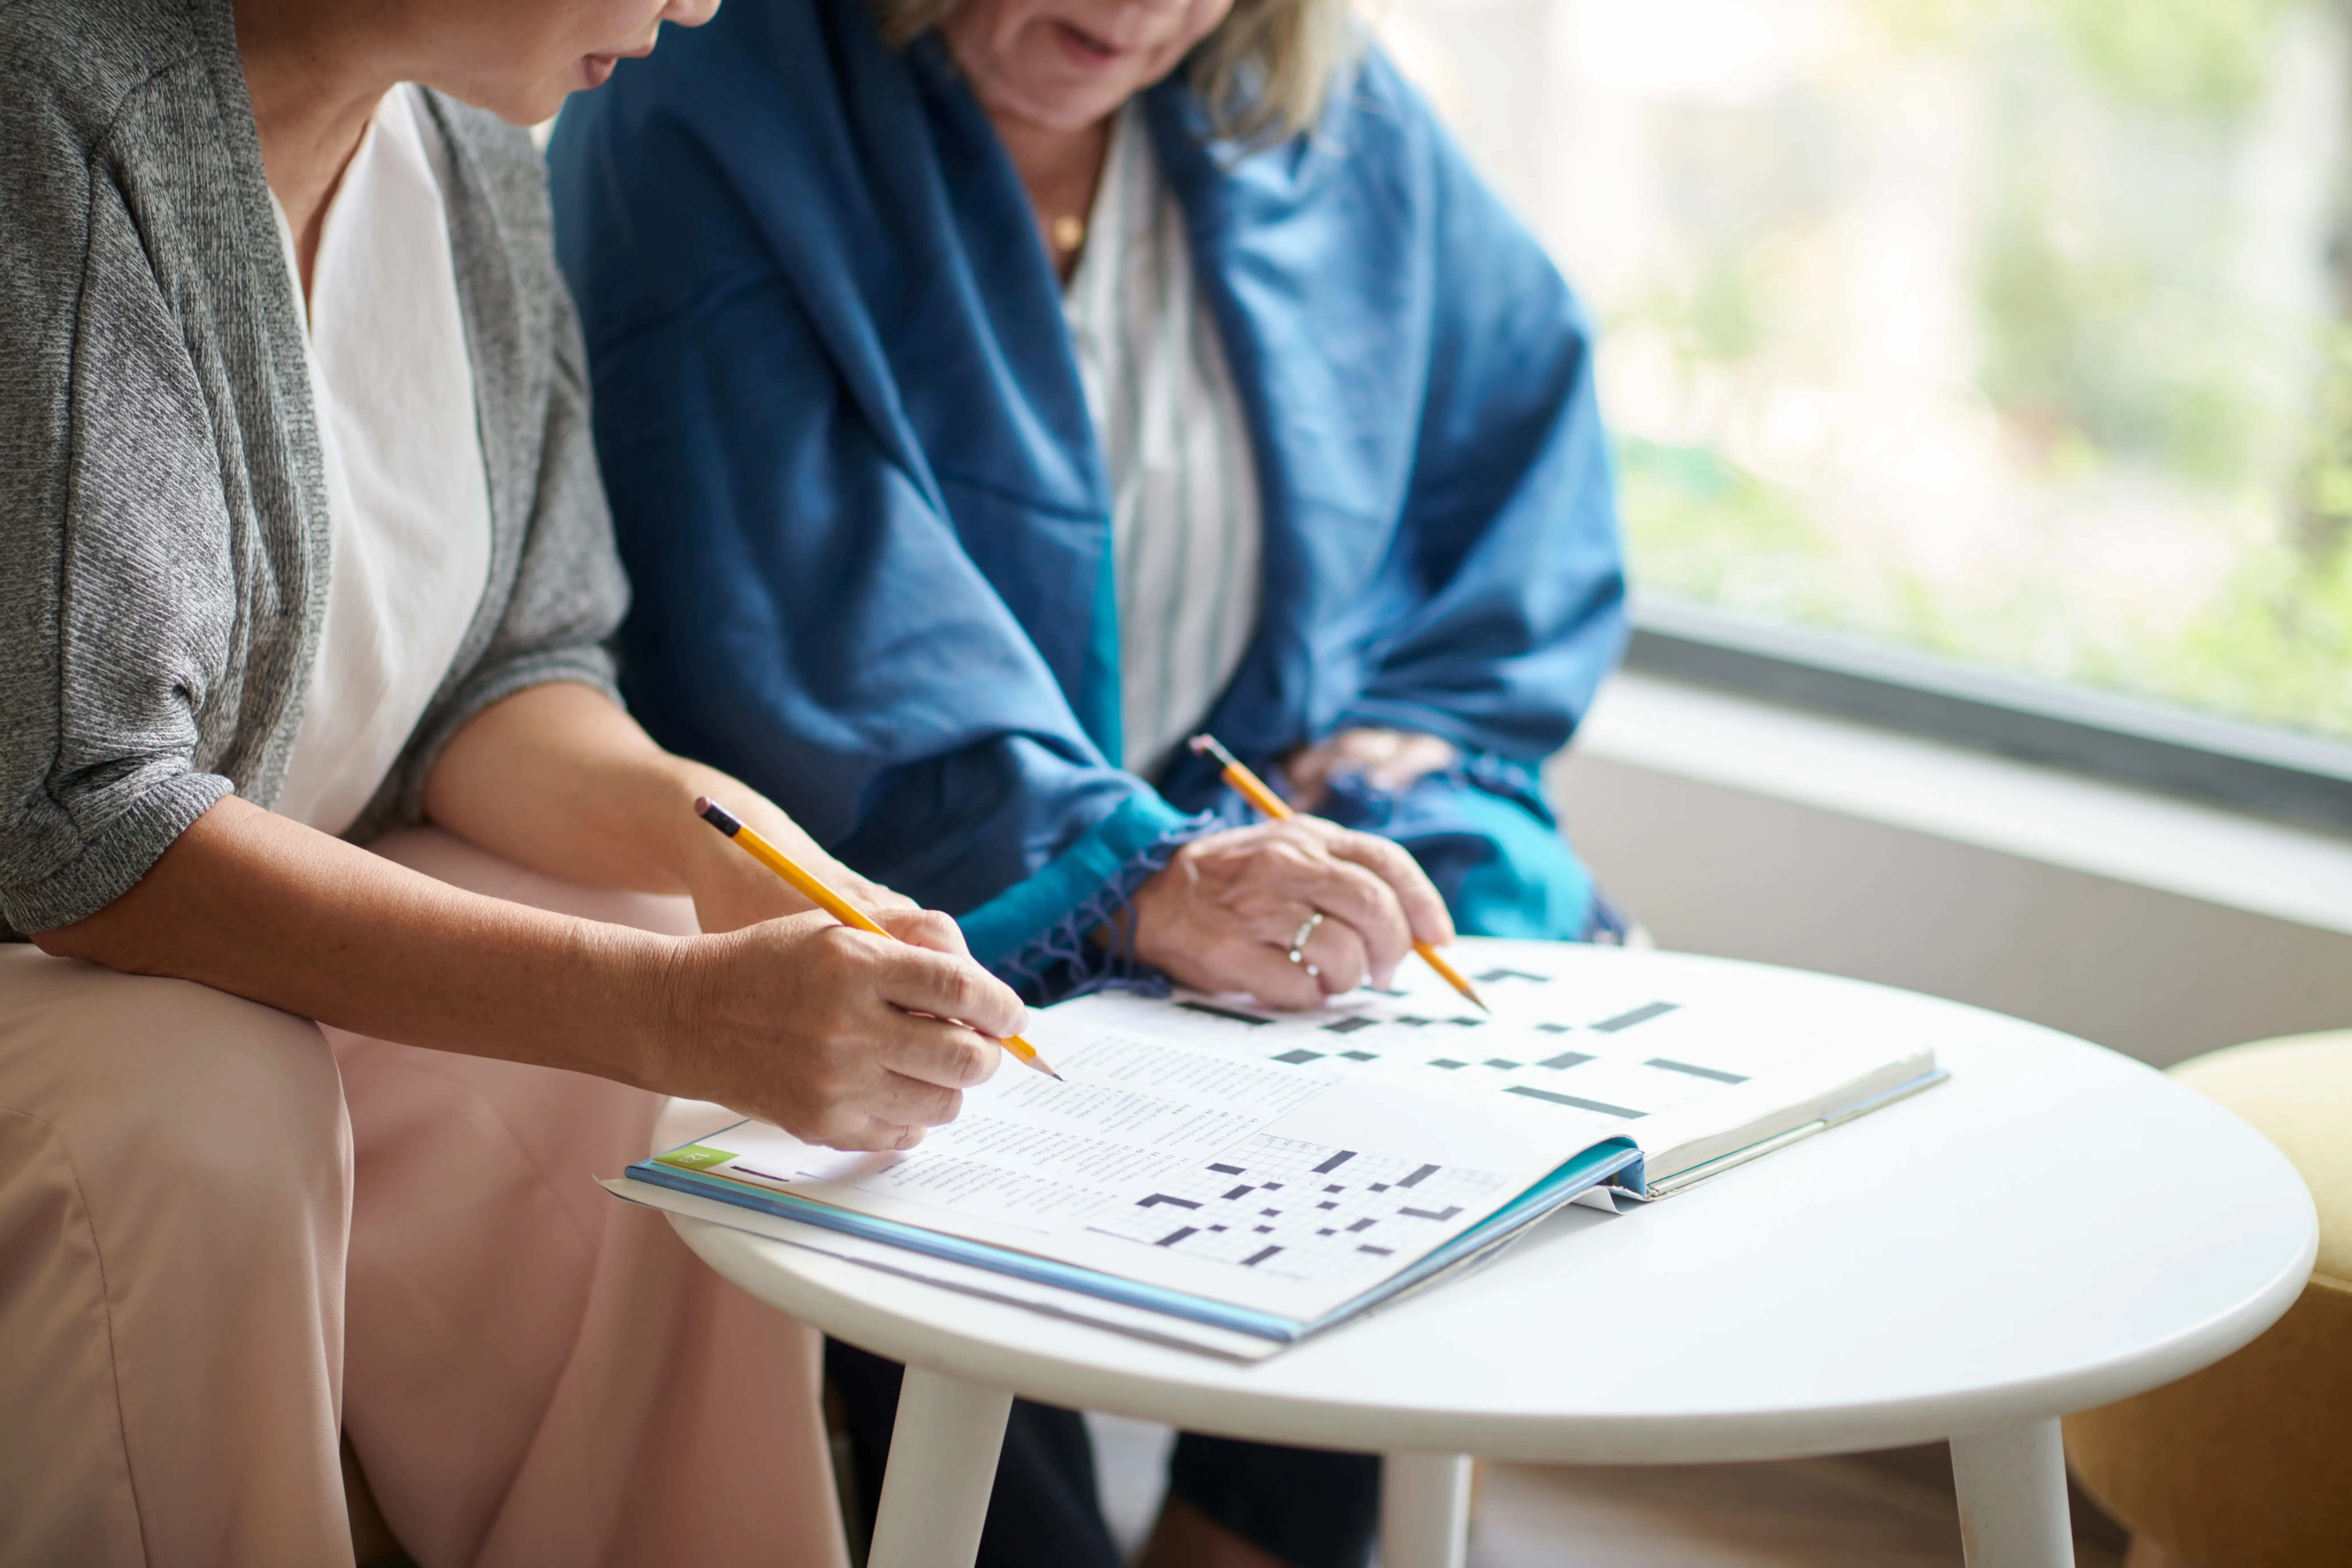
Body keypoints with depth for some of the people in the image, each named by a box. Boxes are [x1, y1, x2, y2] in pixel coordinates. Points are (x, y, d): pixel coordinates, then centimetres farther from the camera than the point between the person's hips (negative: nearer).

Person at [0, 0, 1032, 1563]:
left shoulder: (474, 155, 1)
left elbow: (506, 667, 5)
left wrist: (719, 838, -18)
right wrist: (670, 1009, -37)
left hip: (248, 934, 7)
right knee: (192, 1109, -34)